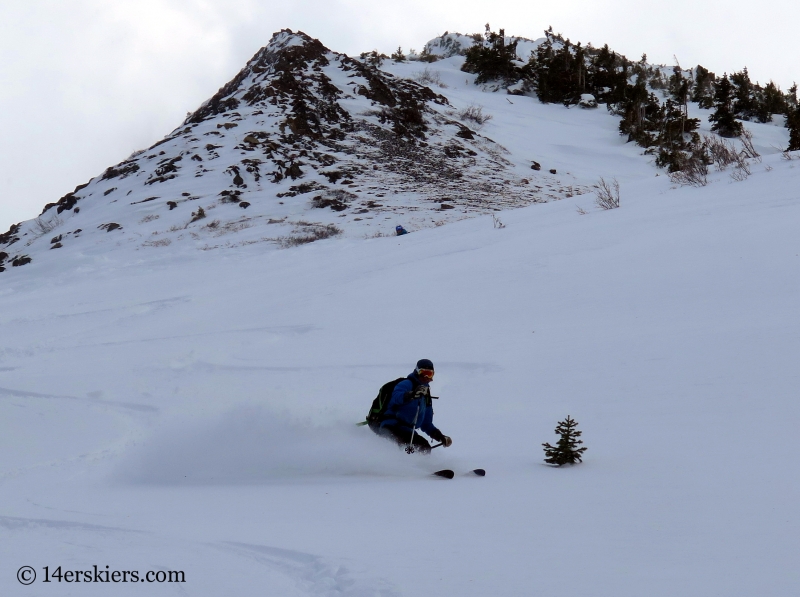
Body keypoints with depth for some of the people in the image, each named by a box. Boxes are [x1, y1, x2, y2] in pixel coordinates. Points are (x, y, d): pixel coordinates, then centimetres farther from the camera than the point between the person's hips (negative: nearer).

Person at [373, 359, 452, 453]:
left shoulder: (426, 396, 27)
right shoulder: (407, 384, 2)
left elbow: (426, 423, 32)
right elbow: (396, 397, -23)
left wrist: (440, 436, 19)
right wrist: (412, 394, -40)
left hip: (406, 430, 9)